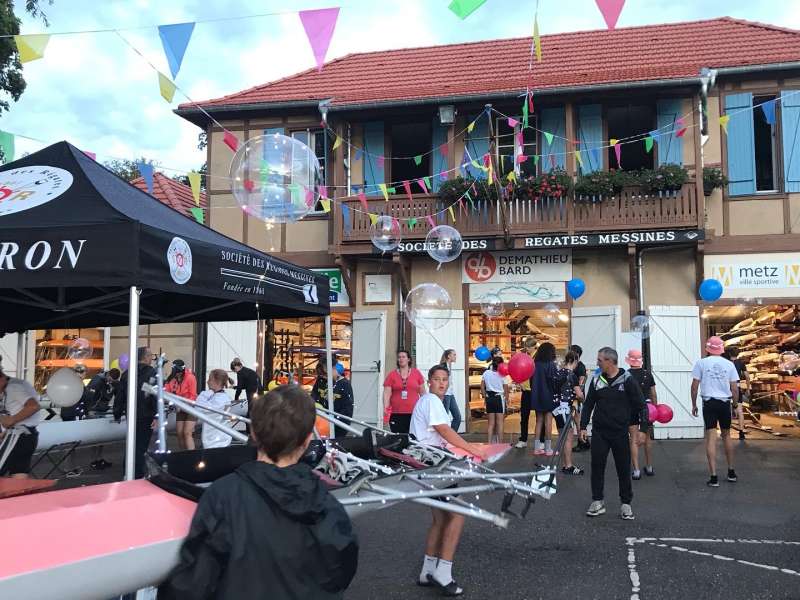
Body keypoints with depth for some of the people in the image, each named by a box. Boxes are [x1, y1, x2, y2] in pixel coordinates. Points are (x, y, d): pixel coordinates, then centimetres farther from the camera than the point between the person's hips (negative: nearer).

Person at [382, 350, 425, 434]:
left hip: (413, 413, 0)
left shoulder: (417, 373, 8)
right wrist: (385, 409, -10)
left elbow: (422, 392, 13)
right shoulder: (391, 375, 5)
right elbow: (386, 393, 1)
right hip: (396, 414, 0)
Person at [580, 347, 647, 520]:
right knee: (597, 466, 3)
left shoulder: (627, 380, -7)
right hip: (599, 433, 3)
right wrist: (583, 426, 5)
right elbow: (588, 405, 11)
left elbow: (641, 405, -5)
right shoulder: (596, 380, 3)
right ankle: (597, 501, 15)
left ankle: (626, 503, 18)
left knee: (624, 469, 5)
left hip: (620, 433, -3)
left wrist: (643, 429, -10)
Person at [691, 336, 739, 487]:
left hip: (709, 403, -2)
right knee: (726, 436, 18)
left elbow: (695, 386, -3)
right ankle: (731, 472, 28)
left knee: (711, 438, -2)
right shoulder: (729, 364, 2)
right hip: (725, 403, 2)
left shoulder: (701, 363, -3)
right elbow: (735, 388, 3)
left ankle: (713, 477, -5)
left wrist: (694, 405, 7)